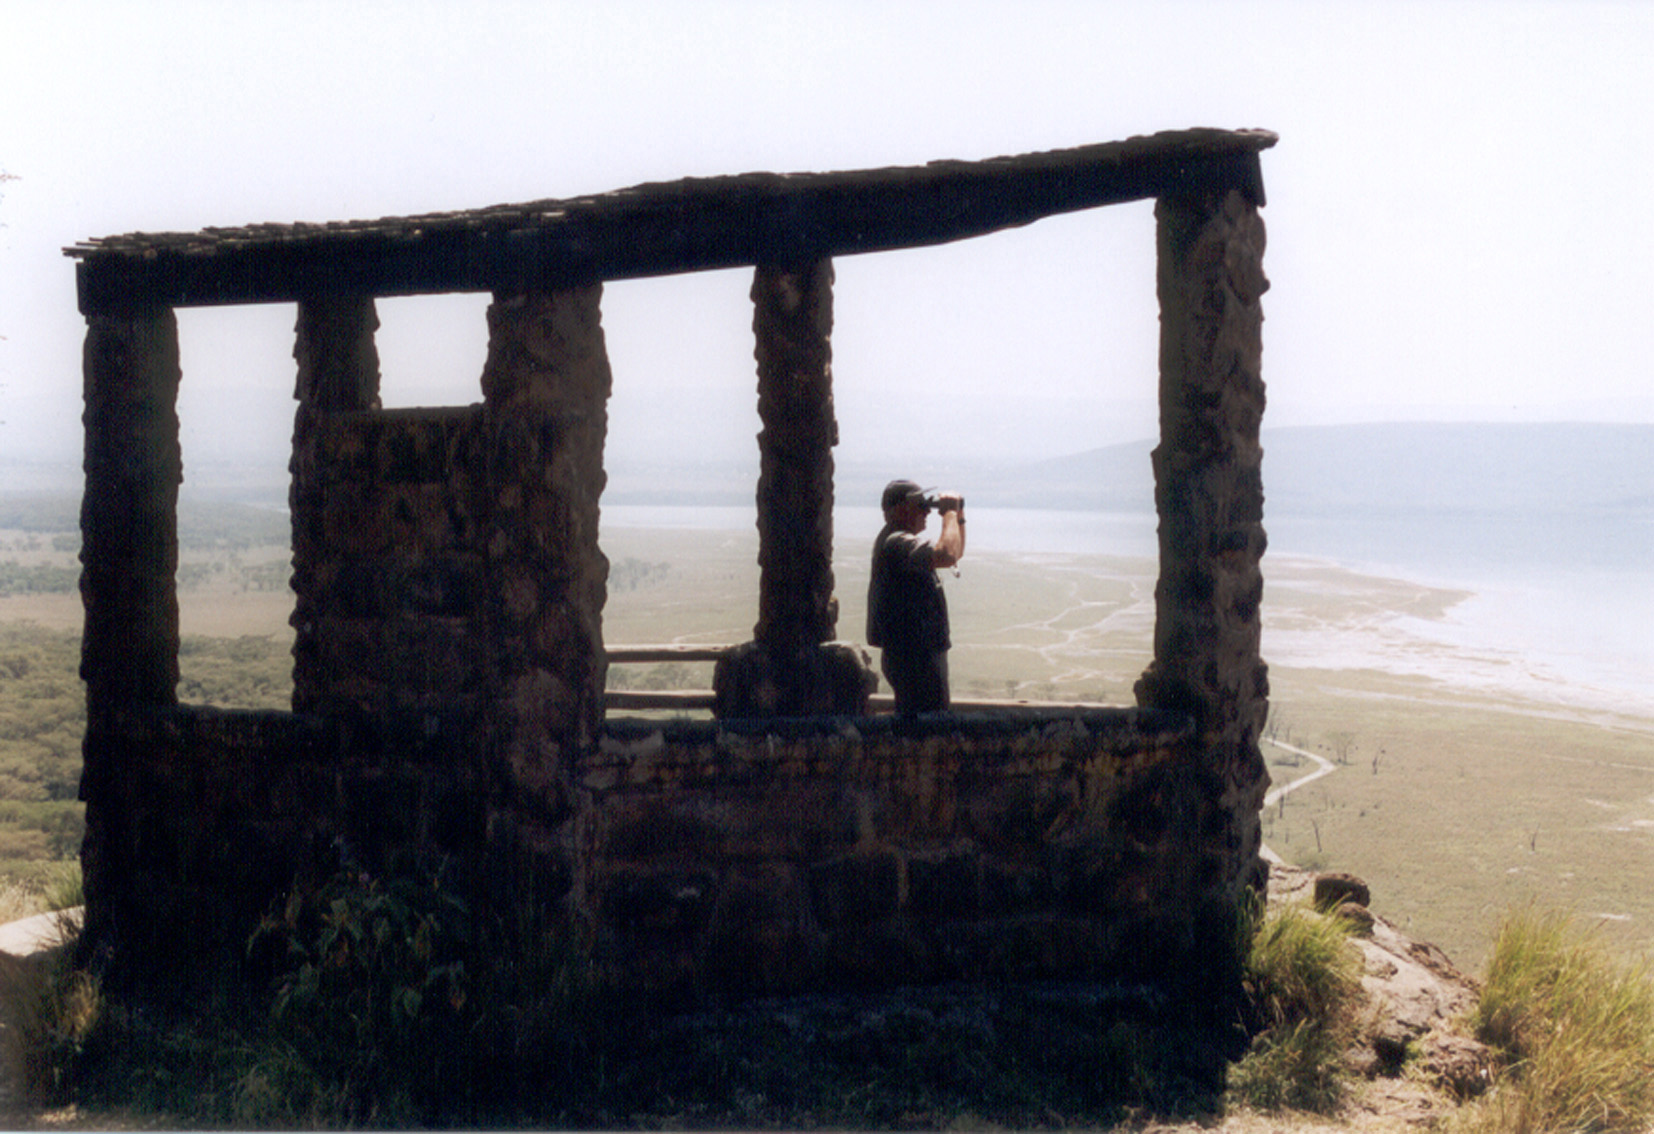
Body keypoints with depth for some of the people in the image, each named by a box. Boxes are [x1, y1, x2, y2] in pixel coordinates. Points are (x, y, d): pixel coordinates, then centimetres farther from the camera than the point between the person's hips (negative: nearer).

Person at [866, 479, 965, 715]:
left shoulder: (897, 541, 17)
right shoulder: (897, 543, -18)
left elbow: (954, 552, 27)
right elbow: (947, 556, -34)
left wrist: (959, 518, 11)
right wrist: (949, 512, -20)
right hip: (914, 658, -11)